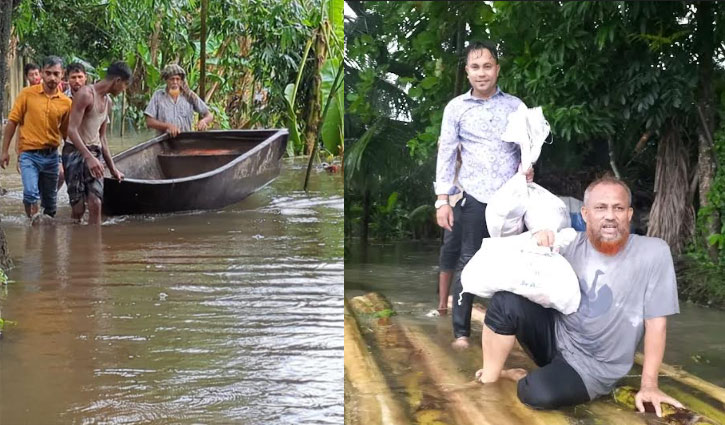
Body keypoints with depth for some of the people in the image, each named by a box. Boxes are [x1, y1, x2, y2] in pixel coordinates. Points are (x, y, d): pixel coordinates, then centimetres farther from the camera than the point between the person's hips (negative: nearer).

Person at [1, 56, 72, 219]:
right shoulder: (27, 94, -5)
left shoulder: (66, 102, 1)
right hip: (29, 154, -3)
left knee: (50, 199, 13)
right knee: (30, 193, -20)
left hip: (51, 156, 3)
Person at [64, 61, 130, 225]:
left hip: (94, 155, 7)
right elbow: (72, 130, -20)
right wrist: (89, 157, -29)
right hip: (76, 152, -7)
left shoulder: (107, 102, 16)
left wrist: (113, 168, 25)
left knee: (96, 205, -5)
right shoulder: (85, 94, -11)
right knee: (78, 208, -6)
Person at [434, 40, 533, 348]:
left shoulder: (515, 105, 7)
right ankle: (461, 331, 9)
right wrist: (442, 201, -2)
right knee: (468, 263, 1)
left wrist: (528, 166, -9)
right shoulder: (456, 108, 4)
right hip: (474, 197, -1)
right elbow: (446, 154, 3)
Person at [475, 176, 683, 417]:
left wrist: (648, 385, -10)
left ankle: (520, 377, 3)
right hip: (554, 337, 4)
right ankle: (488, 381, -4)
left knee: (539, 394, -33)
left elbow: (656, 322, -10)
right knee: (506, 300, -23)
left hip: (591, 367, -3)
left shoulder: (654, 252, -14)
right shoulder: (571, 243, -3)